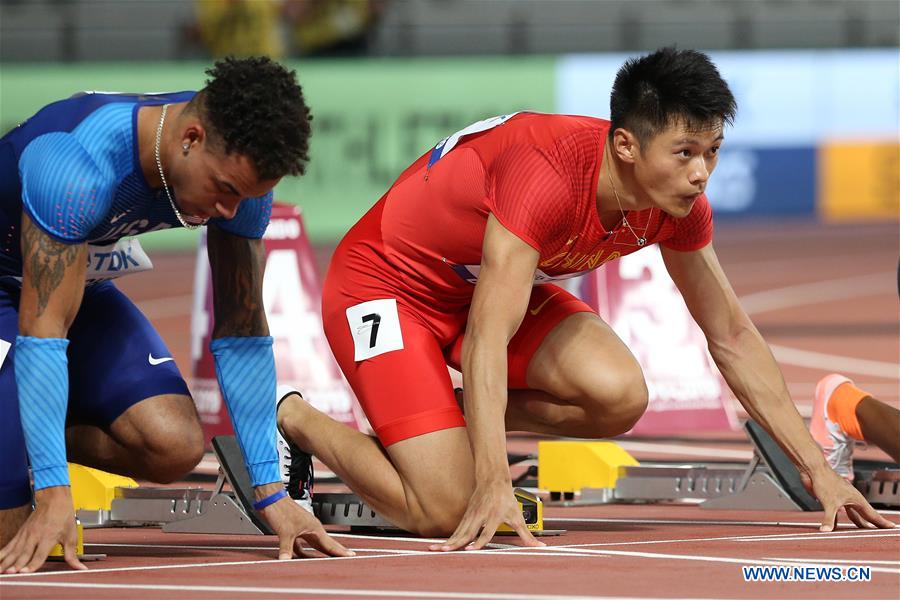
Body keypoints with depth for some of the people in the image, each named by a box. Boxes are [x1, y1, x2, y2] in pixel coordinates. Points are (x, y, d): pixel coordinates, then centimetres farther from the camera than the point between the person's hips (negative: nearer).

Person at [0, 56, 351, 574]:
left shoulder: (240, 167, -17)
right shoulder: (80, 169, -38)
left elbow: (242, 329, -10)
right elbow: (42, 329, -37)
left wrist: (271, 491, -13)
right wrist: (54, 494, -40)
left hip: (84, 285, 6)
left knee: (176, 447, -20)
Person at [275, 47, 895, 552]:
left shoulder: (680, 204, -14)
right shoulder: (547, 176, -37)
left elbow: (733, 337, -1)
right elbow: (487, 336, -43)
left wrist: (818, 470, -5)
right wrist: (495, 486, -52)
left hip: (486, 281, 7)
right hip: (388, 282, -7)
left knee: (619, 397, -20)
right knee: (446, 513, -20)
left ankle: (458, 418, 7)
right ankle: (296, 420, 7)